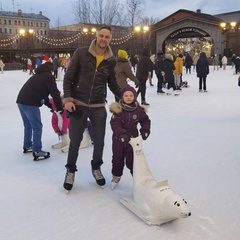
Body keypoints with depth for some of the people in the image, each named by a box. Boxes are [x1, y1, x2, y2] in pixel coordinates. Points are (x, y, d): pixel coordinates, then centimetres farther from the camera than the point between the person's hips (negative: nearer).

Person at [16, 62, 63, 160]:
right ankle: (37, 152, -2)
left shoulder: (38, 76, 26)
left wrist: (51, 106, 28)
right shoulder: (49, 77, -2)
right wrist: (60, 108, 4)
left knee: (28, 125, 22)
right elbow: (55, 93, -5)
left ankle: (27, 146, 34)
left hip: (21, 101, 9)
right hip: (30, 103, -9)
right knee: (37, 127, -3)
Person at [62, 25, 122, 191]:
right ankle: (70, 170, 31)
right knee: (75, 141, 8)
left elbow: (113, 84, 14)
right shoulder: (81, 53, -6)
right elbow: (68, 78, -3)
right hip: (79, 105, -2)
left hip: (99, 107, 3)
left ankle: (96, 168, 38)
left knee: (99, 141, 13)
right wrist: (68, 99, -12)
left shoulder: (111, 60, 3)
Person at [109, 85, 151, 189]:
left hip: (133, 138, 0)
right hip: (119, 139, 0)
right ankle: (116, 176, 39)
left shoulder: (139, 109, -5)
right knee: (117, 159, 15)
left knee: (132, 160, 1)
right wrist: (122, 134, -35)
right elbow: (115, 124, -22)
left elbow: (145, 121, 8)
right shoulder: (118, 109, -14)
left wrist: (145, 130, -9)